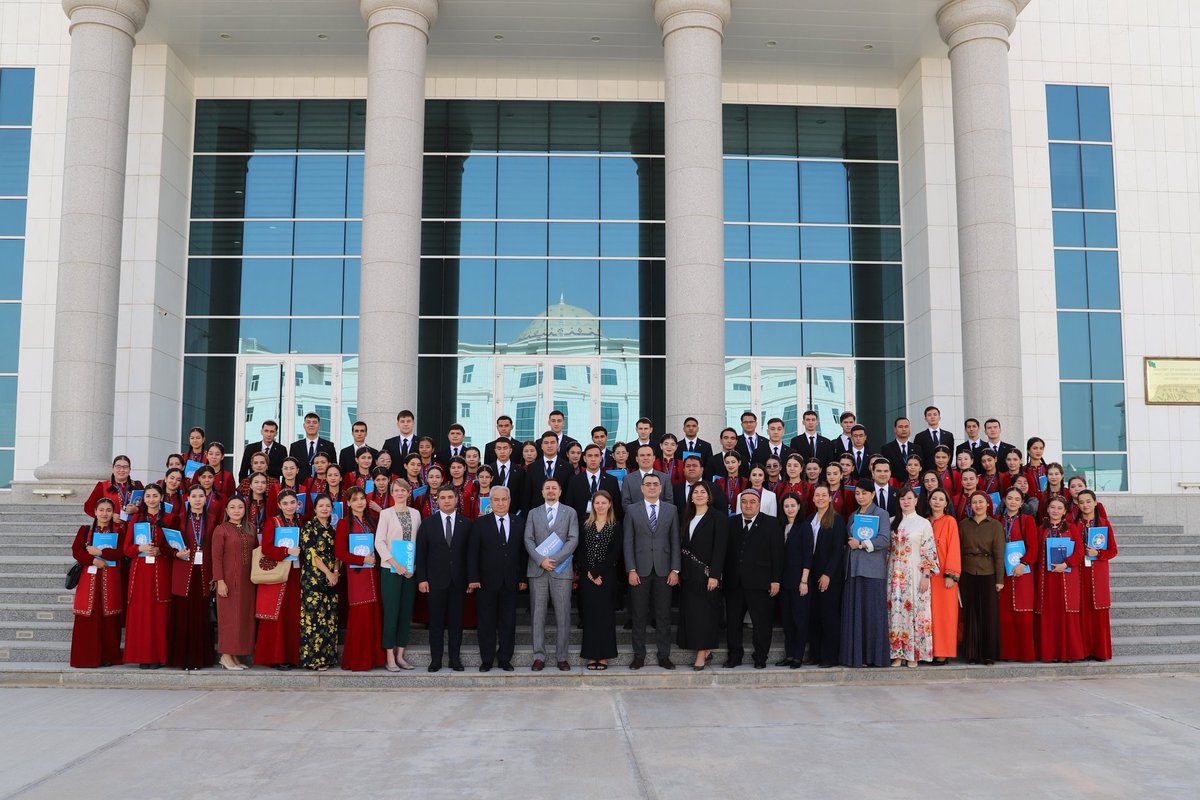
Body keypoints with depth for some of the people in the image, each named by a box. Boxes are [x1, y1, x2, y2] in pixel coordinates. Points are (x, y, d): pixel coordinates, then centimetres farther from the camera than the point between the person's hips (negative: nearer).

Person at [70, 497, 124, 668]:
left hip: (110, 579, -1)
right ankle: (86, 657, 4)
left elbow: (121, 552, -4)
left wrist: (100, 552, -11)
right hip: (89, 577, 1)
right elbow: (76, 550, -1)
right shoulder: (85, 530, 11)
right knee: (88, 618, -2)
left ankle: (107, 657, 6)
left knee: (109, 618, 0)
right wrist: (93, 560, -13)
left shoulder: (118, 531, 7)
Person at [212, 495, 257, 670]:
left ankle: (234, 655, 14)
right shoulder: (221, 529, -4)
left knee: (244, 616, 6)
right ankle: (226, 656, 7)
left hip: (247, 580, 5)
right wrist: (220, 581, -15)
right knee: (229, 616, -1)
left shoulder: (250, 529, 10)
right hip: (229, 579, -5)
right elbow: (216, 557, -8)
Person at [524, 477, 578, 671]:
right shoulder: (533, 513, 13)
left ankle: (562, 656, 7)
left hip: (561, 570, -1)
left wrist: (555, 559, -11)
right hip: (538, 570, 1)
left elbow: (573, 539, -1)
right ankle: (539, 656, 7)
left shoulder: (570, 512, 9)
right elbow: (528, 540, 4)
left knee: (563, 616, 0)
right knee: (538, 615, 2)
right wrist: (541, 560, -11)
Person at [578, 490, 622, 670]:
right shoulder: (585, 525, 9)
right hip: (587, 577, 2)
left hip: (607, 577, -2)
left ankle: (604, 655, 6)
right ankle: (591, 655, 9)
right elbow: (581, 552, 4)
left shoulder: (616, 527, 1)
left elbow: (614, 554, -6)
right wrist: (588, 573, -9)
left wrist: (597, 572, -13)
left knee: (605, 614, 0)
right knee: (589, 614, 3)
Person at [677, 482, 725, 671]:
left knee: (703, 611, -5)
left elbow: (720, 548, -10)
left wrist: (714, 574, -17)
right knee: (689, 611, 5)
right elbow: (681, 545, 12)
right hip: (688, 574, 6)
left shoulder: (718, 517, -4)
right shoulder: (687, 518, 14)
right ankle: (705, 649, 13)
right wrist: (678, 571, 5)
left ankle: (702, 654, -1)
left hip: (706, 573, -6)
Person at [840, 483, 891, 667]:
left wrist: (861, 544, -10)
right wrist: (850, 543, 5)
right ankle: (855, 655, 4)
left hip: (873, 570, -6)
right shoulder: (853, 516, 20)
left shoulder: (881, 514, 1)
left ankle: (874, 655, -1)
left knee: (872, 612, -6)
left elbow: (885, 540, -10)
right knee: (853, 613, 1)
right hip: (854, 569, 6)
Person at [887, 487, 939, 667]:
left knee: (914, 610, -4)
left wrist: (926, 576, -10)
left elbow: (929, 552, -4)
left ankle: (913, 653, 4)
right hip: (895, 574, 3)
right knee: (895, 611, 1)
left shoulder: (924, 523, 0)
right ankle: (897, 653, 6)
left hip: (914, 574, -3)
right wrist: (885, 574, 7)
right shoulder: (892, 522, 11)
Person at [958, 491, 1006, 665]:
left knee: (989, 614, 1)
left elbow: (999, 554, -1)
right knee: (971, 614, 4)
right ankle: (972, 654, 11)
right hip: (968, 574, 1)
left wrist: (1000, 579, -6)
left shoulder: (995, 525, 1)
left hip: (988, 574, -1)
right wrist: (956, 575, 1)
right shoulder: (963, 524, 6)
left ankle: (989, 654, 8)